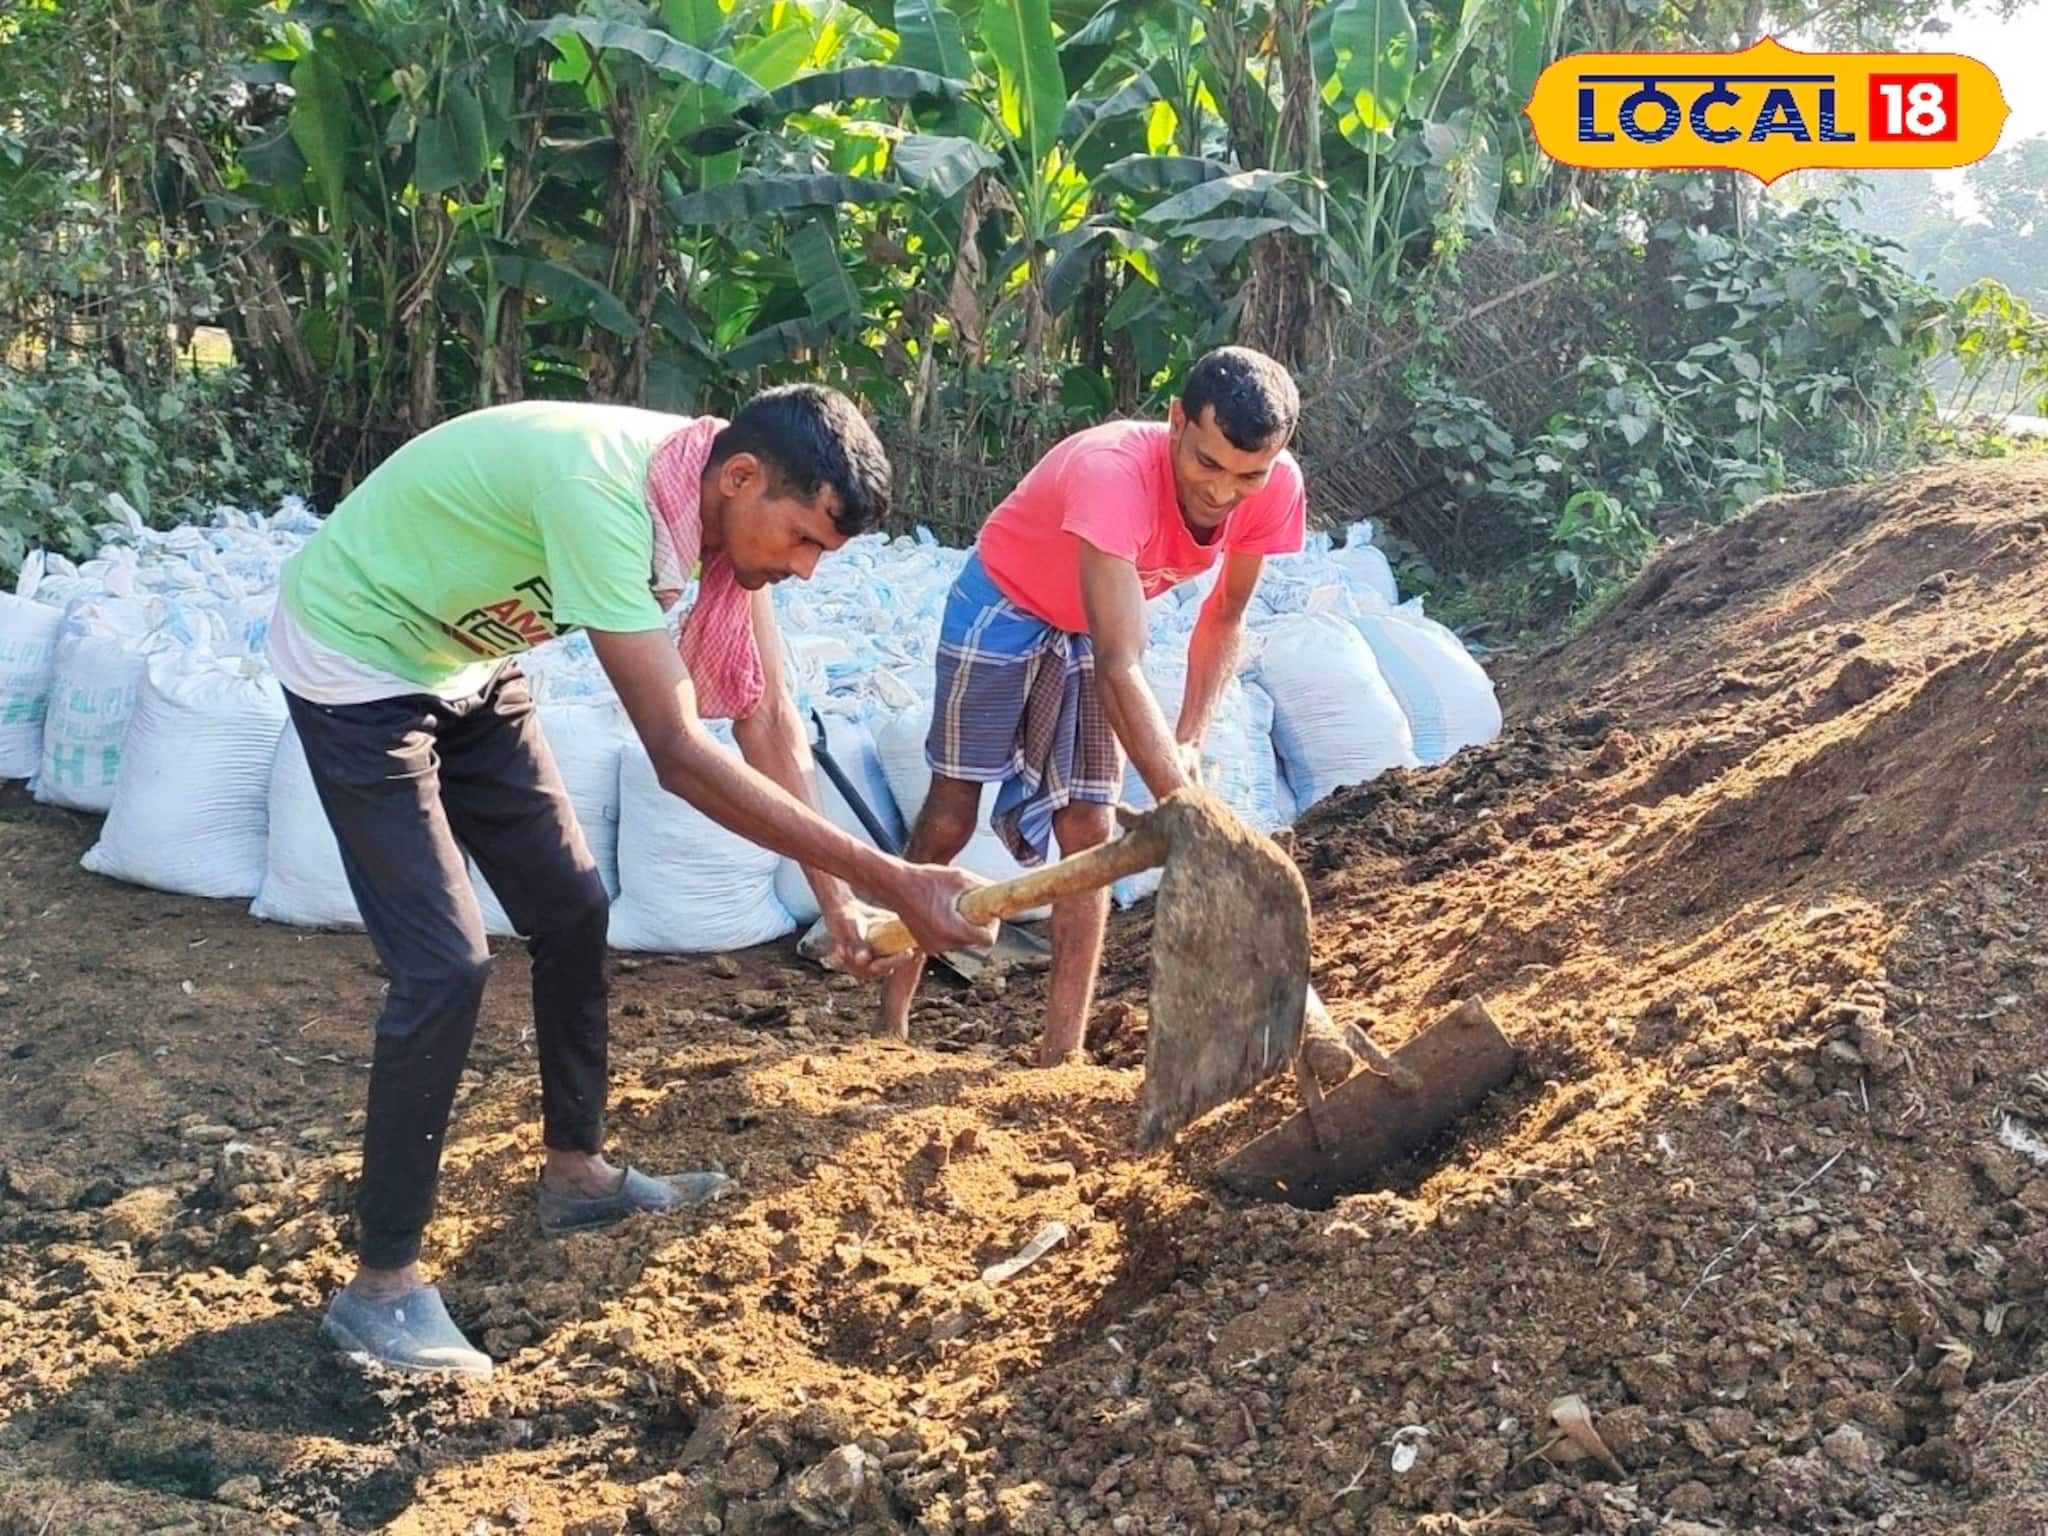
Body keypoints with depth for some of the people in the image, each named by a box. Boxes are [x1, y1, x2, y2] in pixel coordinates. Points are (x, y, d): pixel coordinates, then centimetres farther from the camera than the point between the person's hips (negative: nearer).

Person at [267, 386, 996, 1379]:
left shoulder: (728, 506, -11)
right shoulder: (601, 493, -37)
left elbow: (766, 716, -4)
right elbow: (681, 757, -40)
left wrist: (837, 898, -9)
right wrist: (888, 879, -39)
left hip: (464, 665, 9)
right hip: (355, 664, -8)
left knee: (571, 910, 11)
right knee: (446, 964, -14)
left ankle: (576, 1174, 29)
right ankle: (379, 1287, -2)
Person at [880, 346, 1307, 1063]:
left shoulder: (1276, 488, -24)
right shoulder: (1111, 472, -42)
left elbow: (1224, 620, -6)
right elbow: (1120, 669, -48)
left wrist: (1188, 743, -19)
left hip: (1098, 623, 5)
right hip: (1003, 606, -5)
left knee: (1088, 831, 0)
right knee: (949, 821, -1)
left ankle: (1060, 1055, 5)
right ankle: (889, 1018, 15)